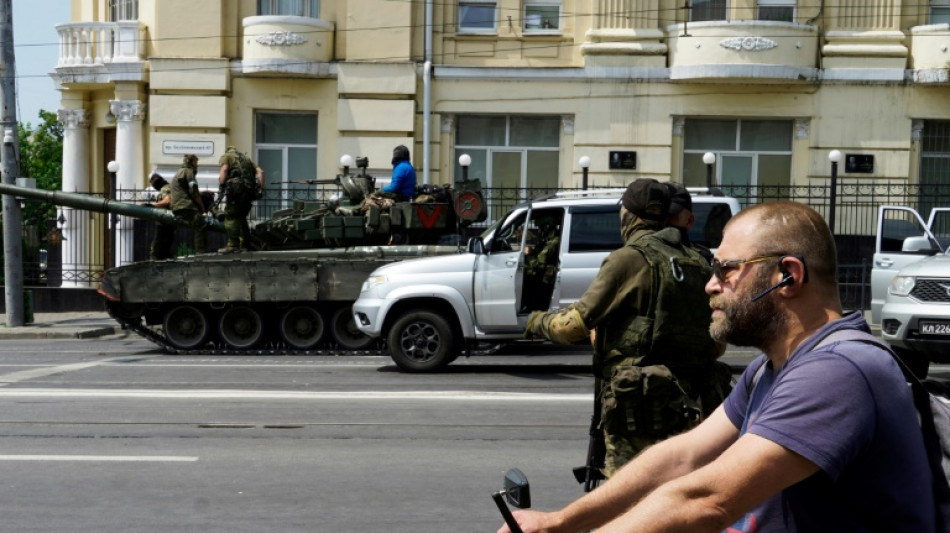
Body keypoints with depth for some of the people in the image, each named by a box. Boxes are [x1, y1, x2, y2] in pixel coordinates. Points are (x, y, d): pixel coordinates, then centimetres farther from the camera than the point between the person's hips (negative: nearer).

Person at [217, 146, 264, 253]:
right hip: (250, 191, 6)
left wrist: (221, 186, -10)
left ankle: (233, 245, -14)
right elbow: (260, 171, 17)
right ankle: (245, 245, 15)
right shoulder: (246, 158, 30)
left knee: (230, 216, -5)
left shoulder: (227, 156, 14)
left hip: (237, 189, -6)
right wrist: (260, 188, 11)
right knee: (241, 217, 16)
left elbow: (224, 170, -6)